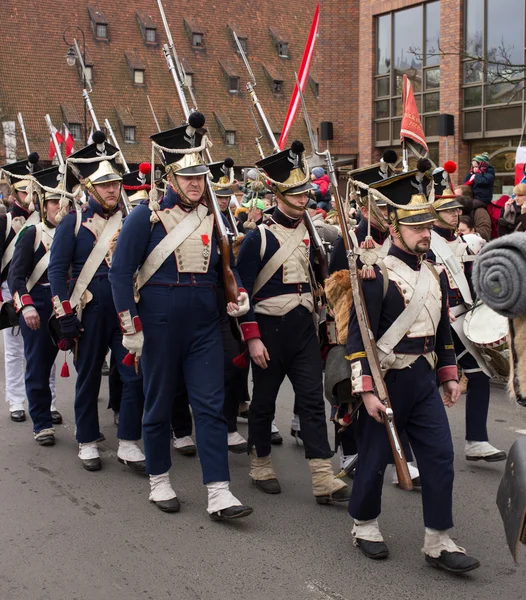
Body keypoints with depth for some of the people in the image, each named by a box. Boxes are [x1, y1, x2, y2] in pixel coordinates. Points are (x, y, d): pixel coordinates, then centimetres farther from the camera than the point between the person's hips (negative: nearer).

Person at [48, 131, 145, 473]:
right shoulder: (73, 222, -2)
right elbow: (57, 270, -3)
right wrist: (65, 315, -9)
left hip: (127, 309, 2)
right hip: (89, 311, -2)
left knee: (135, 376, -3)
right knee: (89, 378, 9)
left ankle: (128, 444, 10)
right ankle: (87, 443, 23)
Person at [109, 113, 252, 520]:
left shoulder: (213, 218, 8)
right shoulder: (147, 216, -6)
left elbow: (225, 265, 19)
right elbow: (121, 271, -6)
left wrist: (239, 294, -2)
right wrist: (130, 326, -11)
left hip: (205, 323, 3)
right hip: (160, 323, -3)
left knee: (211, 405, -1)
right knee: (159, 404, 9)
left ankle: (219, 495, 1)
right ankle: (159, 482, 25)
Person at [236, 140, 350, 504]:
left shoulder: (311, 231, 7)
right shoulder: (260, 235, -10)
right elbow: (242, 289, -11)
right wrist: (252, 337, -14)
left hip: (304, 326, 4)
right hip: (269, 327, -4)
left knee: (313, 399, 0)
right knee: (264, 400, 9)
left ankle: (324, 479, 0)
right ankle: (261, 467, 27)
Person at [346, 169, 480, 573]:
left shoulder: (436, 274, 9)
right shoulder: (378, 276, -14)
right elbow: (358, 338, -16)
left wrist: (450, 375, 15)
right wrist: (366, 390, -18)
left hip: (425, 381, 7)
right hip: (388, 381, -6)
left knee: (440, 458, 3)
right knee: (375, 456, 7)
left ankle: (439, 542, 13)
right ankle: (365, 527, 28)